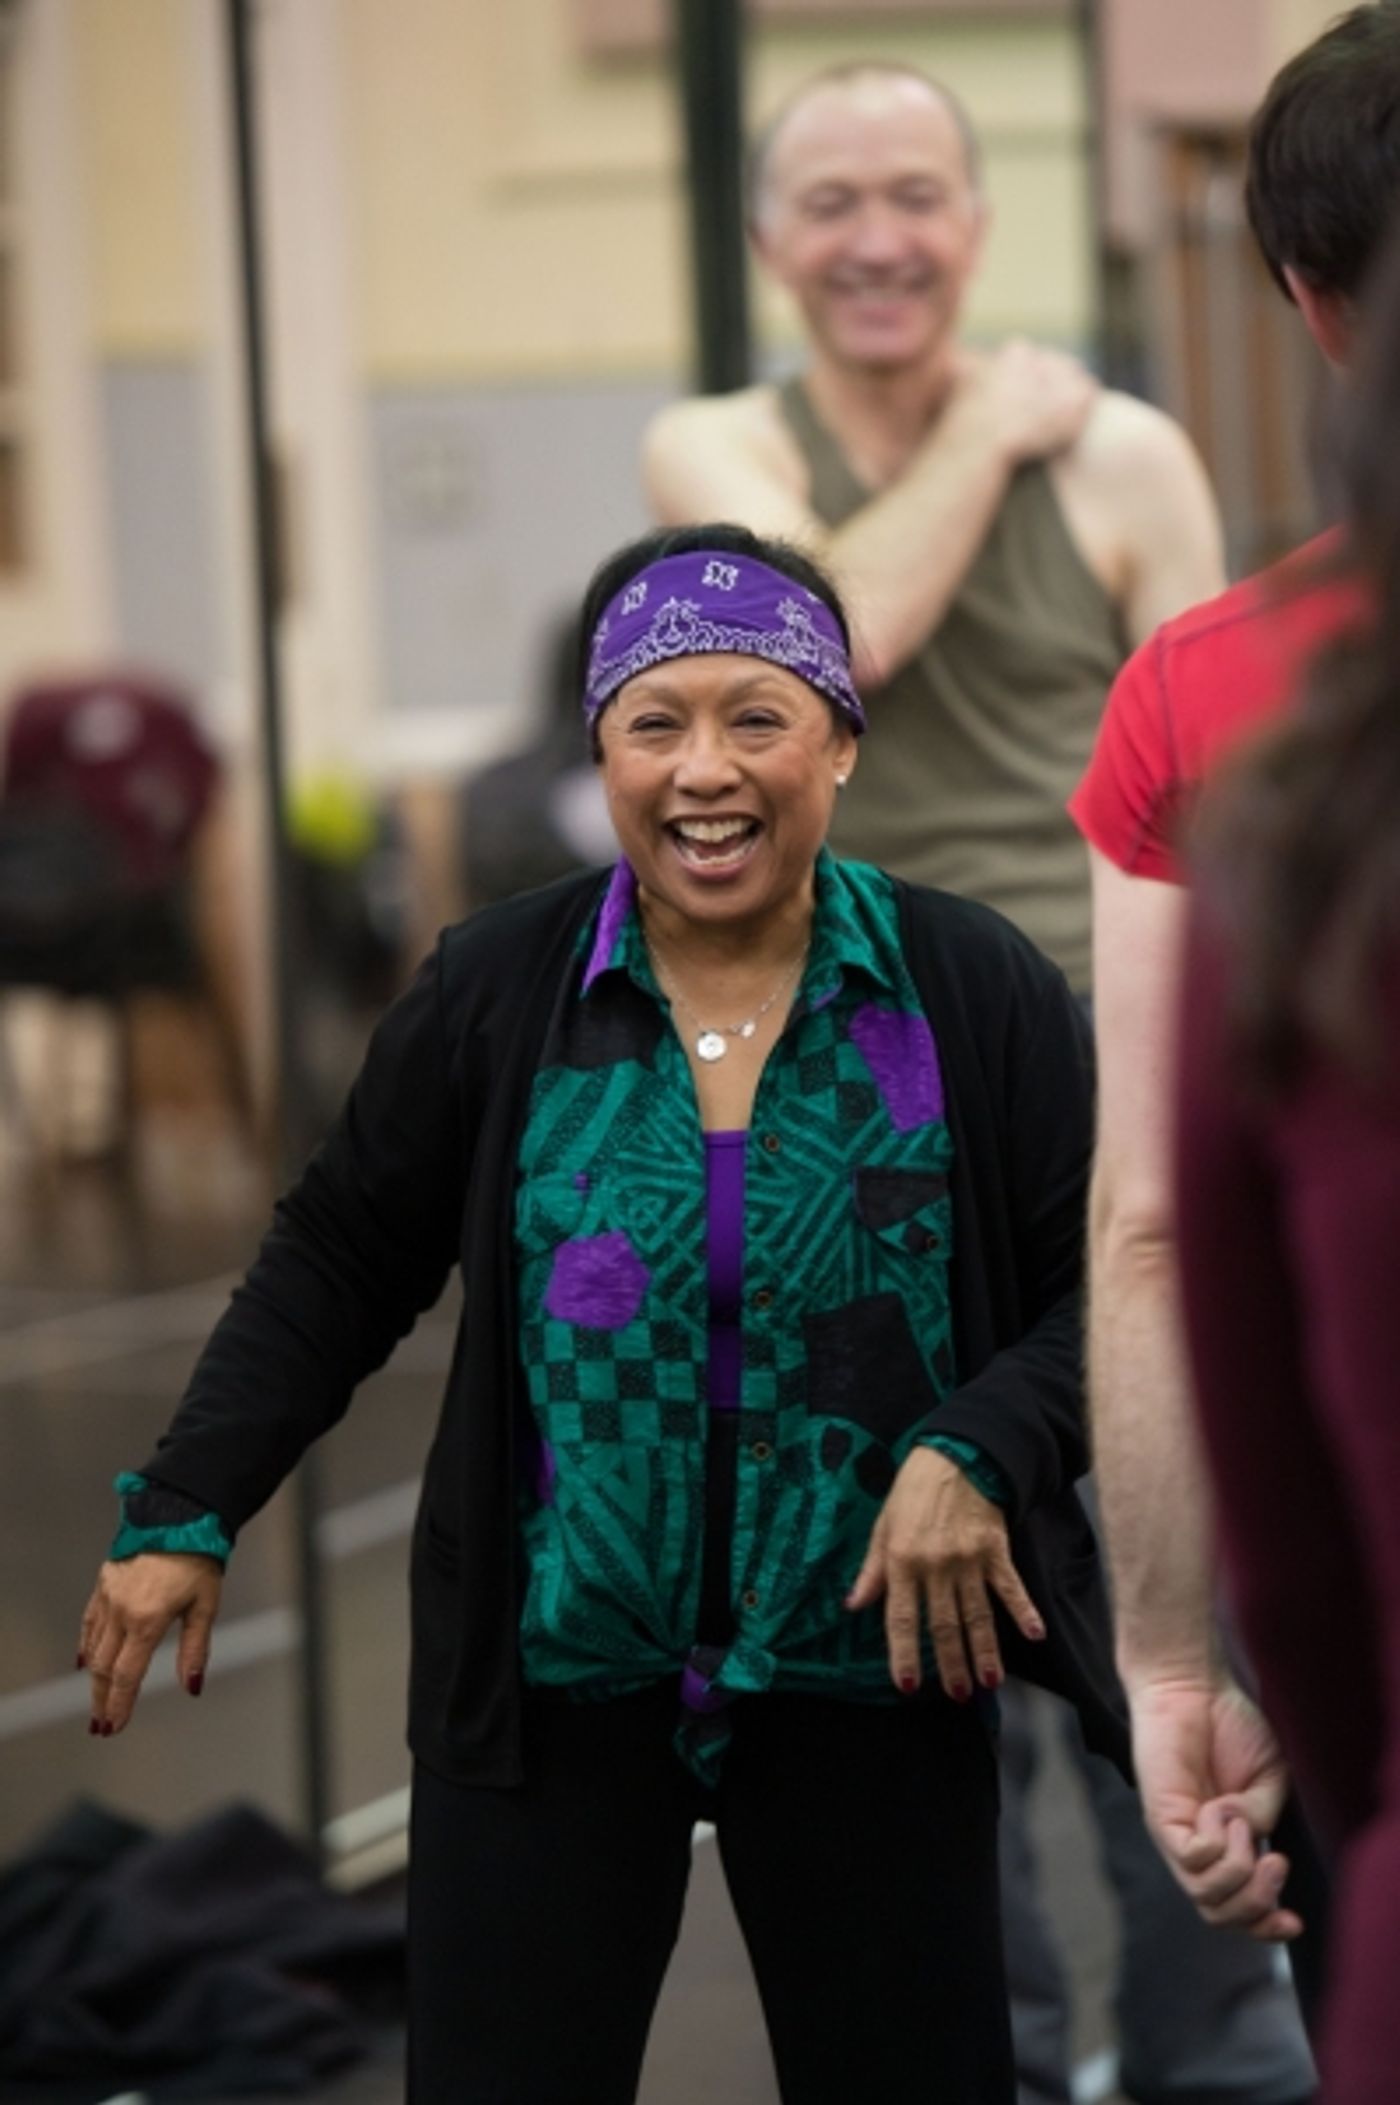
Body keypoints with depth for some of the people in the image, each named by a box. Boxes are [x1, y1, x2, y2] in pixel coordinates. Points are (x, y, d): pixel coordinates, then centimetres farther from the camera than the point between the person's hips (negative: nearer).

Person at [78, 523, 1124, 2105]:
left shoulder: (975, 993, -4)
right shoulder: (495, 992, -3)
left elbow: (1102, 1284, 0)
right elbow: (339, 1263, 6)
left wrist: (978, 1455, -17)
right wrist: (184, 1513, 1)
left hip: (870, 1679, 0)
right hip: (551, 1688, 0)